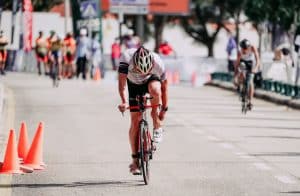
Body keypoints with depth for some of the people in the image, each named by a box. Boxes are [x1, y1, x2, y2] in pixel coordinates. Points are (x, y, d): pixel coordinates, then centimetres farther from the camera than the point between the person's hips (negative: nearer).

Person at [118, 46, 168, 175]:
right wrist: (123, 102, -55)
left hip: (151, 79, 0)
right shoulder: (127, 58, -37)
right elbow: (122, 81, -42)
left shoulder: (158, 63, -33)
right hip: (134, 84, 1)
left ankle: (157, 128, -22)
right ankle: (135, 160, 2)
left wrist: (164, 109, -18)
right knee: (135, 120, -6)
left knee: (155, 89, -38)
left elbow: (164, 86, -21)